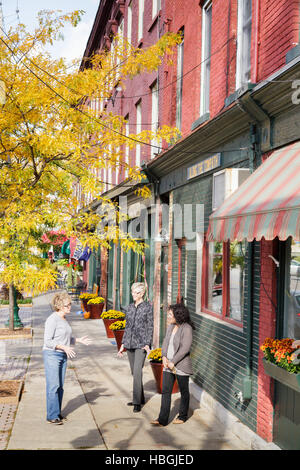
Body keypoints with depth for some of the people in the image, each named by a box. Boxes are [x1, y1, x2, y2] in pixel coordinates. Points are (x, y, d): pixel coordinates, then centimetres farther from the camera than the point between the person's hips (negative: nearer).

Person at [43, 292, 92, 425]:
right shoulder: (52, 319, -15)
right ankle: (52, 416, -5)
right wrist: (64, 347, -26)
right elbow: (48, 341, -18)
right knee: (53, 386, -9)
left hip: (62, 355, 9)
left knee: (60, 386, 10)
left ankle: (57, 413, 18)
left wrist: (79, 340, 8)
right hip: (52, 355, -9)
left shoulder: (63, 319, 12)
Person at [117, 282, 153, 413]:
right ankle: (140, 398, 24)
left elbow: (150, 327, -5)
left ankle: (137, 403, -12)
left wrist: (147, 344, -14)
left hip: (141, 343, -6)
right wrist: (123, 344, 14)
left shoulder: (147, 307, -4)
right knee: (134, 372, 11)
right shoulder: (130, 307, 11)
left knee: (137, 371, -14)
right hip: (130, 343, 6)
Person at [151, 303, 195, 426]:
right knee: (165, 391, 1)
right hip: (168, 365, 7)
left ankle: (182, 416, 25)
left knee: (184, 391, 9)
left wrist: (173, 362, -17)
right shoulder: (170, 326, 8)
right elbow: (165, 342, 11)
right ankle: (162, 419, 1)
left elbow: (185, 348, -19)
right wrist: (164, 357, -5)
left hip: (181, 366, -7)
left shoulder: (187, 328, -15)